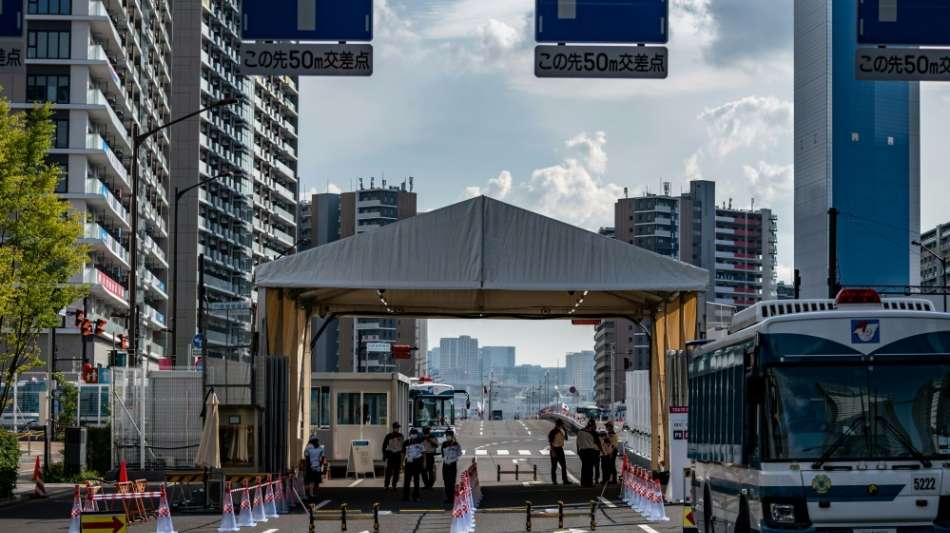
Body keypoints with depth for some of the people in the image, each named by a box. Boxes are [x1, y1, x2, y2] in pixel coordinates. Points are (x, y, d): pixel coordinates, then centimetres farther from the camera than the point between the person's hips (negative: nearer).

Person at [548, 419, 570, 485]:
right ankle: (554, 481, 3)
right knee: (554, 466, -1)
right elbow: (550, 443, -12)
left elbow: (566, 439, 13)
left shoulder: (561, 431, 11)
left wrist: (565, 432, -1)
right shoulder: (552, 432, -10)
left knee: (564, 465, 0)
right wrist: (553, 451, -19)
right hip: (554, 450, -7)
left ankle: (565, 480, 0)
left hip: (560, 450, 7)